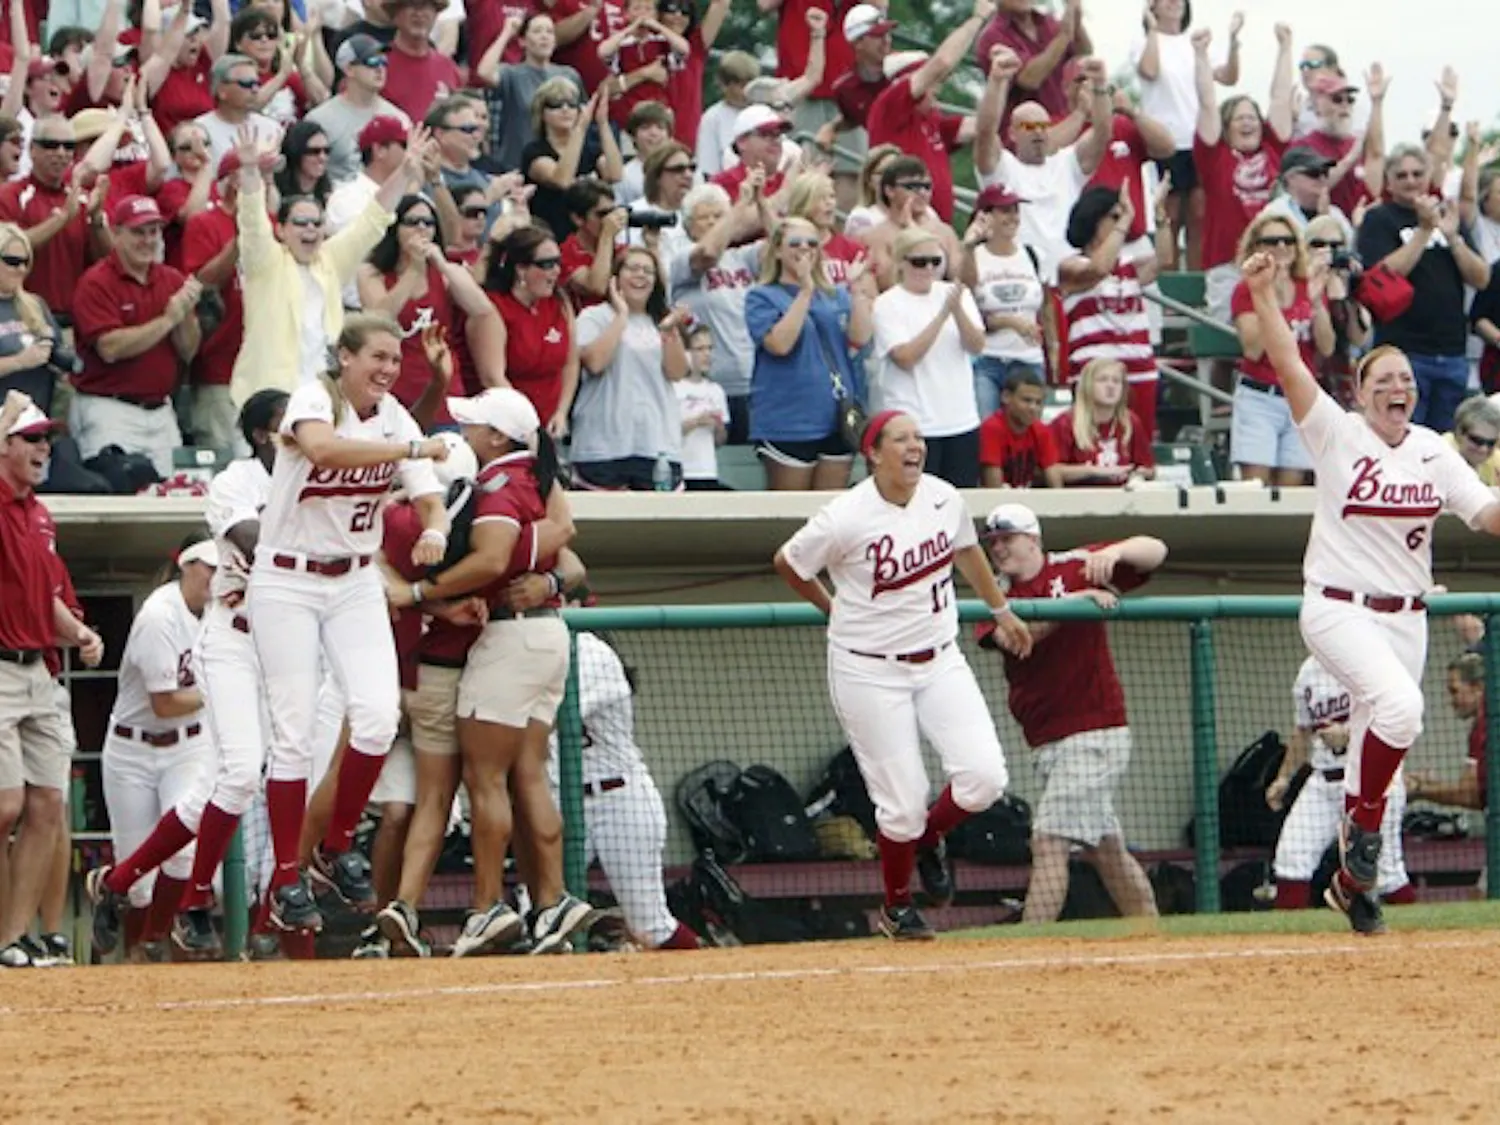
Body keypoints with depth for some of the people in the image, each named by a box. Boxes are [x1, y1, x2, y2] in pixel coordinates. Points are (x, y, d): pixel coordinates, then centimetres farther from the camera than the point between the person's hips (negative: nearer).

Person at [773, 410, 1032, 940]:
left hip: (940, 661, 5)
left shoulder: (944, 498, -1)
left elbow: (966, 551, 20)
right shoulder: (845, 518, -17)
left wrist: (1001, 611, 30)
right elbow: (787, 563, -2)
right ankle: (896, 908, 23)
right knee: (904, 803, -4)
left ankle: (930, 838, 21)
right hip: (870, 673, -5)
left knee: (984, 776, -12)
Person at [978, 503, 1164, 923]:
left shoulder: (1075, 568, -2)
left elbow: (1155, 552, -6)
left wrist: (1115, 552, -26)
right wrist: (1074, 602, -22)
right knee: (1106, 850, 12)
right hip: (1048, 743, 7)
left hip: (1094, 734, -7)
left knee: (1049, 841, -15)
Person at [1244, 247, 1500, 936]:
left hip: (1406, 615, 5)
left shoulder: (1434, 452, 6)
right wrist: (1262, 292, -28)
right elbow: (1287, 364, -17)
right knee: (1400, 704, -30)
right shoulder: (1337, 435, -6)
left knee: (1374, 745, 9)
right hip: (1338, 611, -5)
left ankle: (1352, 881, 22)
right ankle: (1362, 822, -10)